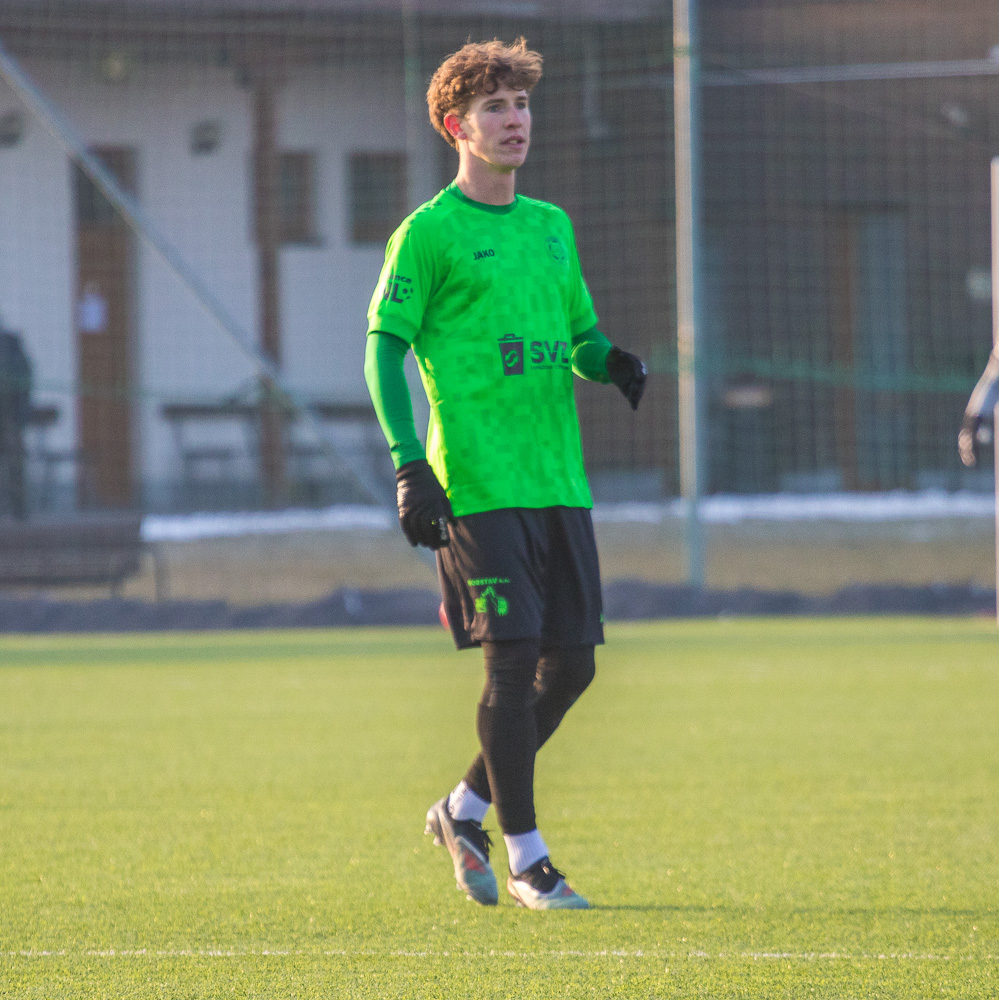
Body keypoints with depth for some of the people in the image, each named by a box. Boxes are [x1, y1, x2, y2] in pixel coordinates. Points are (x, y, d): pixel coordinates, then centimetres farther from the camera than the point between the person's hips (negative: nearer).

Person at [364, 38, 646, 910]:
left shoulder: (551, 227, 17)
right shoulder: (429, 233, -3)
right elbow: (383, 348, -5)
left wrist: (615, 364, -1)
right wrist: (409, 464, -14)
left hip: (559, 478, 7)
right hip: (477, 482, -7)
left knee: (572, 660, 5)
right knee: (514, 656, -9)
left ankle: (466, 811, 23)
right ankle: (525, 858, 1)